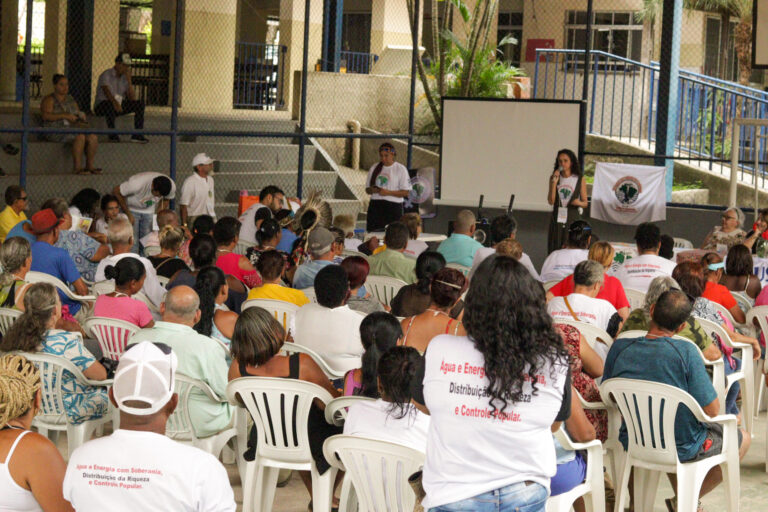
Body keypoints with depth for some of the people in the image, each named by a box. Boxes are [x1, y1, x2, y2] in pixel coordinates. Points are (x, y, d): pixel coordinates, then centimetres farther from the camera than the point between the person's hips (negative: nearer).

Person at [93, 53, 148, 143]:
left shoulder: (124, 77, 7)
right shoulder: (106, 75, -11)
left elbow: (132, 98, -2)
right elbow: (106, 92, -30)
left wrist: (129, 80, -9)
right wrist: (115, 102, -48)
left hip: (120, 106, 7)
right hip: (101, 106, -7)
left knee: (140, 104, -7)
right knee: (109, 104, -41)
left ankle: (137, 135, -14)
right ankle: (112, 134, -31)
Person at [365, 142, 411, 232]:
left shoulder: (401, 169, 1)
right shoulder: (374, 168, 13)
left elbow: (406, 192, -4)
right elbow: (367, 189, 17)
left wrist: (388, 192, -15)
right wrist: (372, 190, -8)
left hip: (393, 205, -3)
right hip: (375, 205, 4)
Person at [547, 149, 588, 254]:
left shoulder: (580, 180, 1)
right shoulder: (554, 178, 4)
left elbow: (585, 203, 6)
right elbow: (551, 201, -6)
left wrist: (579, 203, -16)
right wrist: (554, 182, -12)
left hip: (573, 219, -1)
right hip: (557, 219, 1)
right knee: (555, 250, 1)